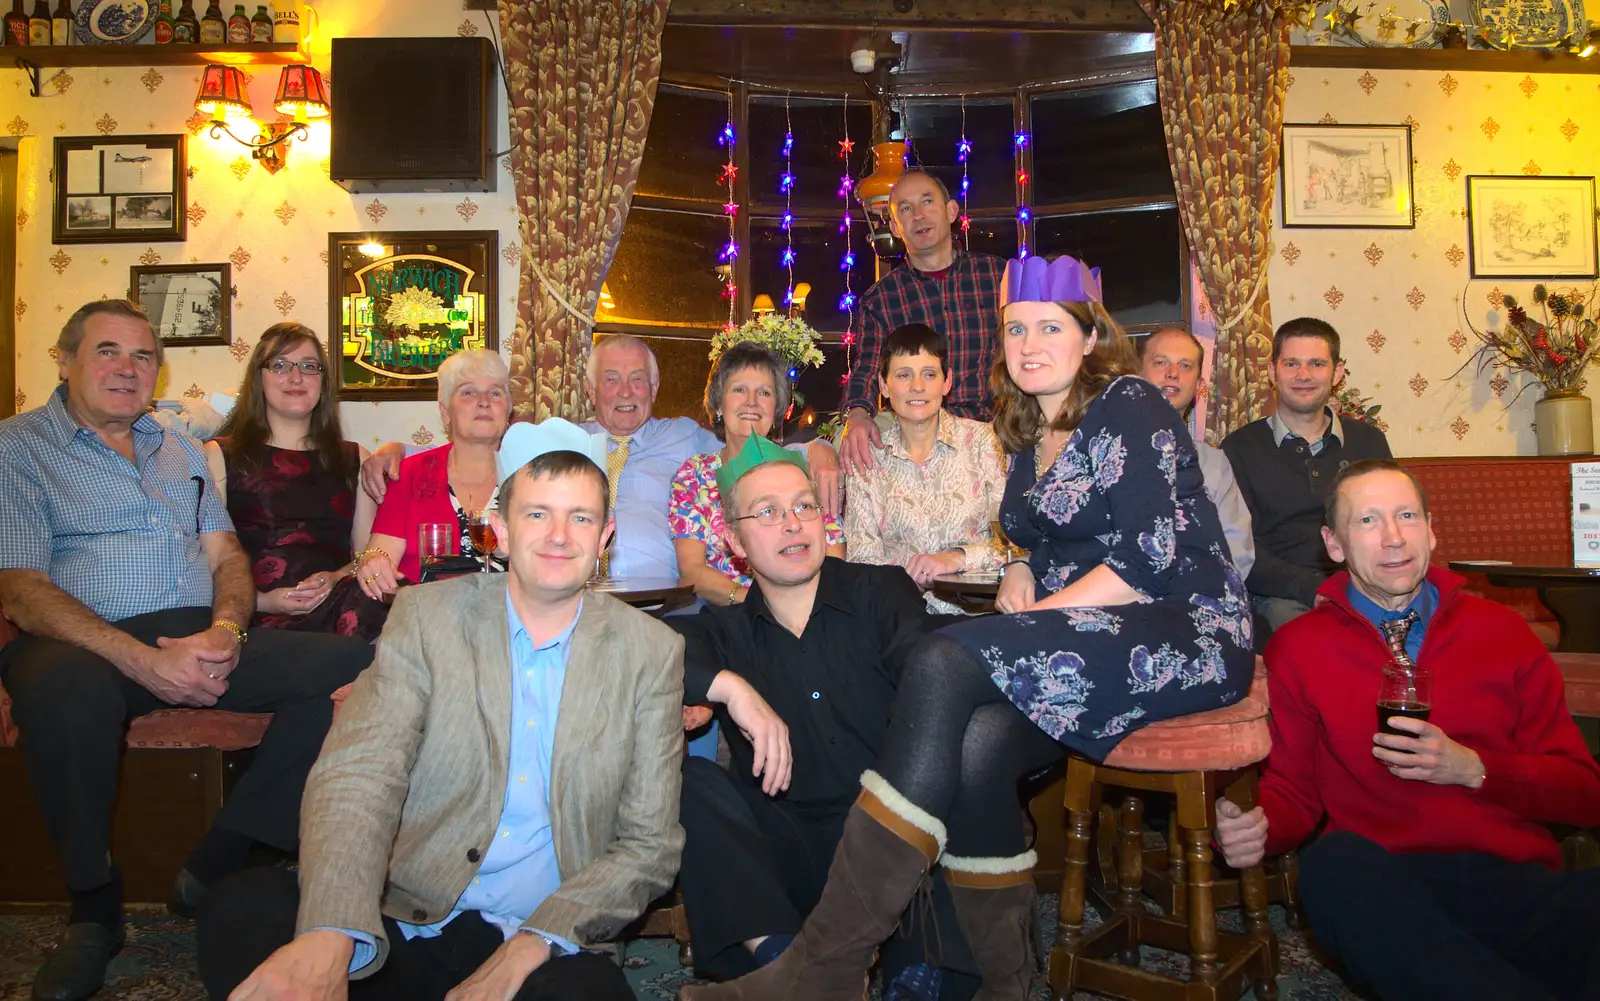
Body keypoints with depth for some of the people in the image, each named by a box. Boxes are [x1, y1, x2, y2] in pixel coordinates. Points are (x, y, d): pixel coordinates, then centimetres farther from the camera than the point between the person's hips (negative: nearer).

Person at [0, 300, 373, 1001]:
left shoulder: (181, 450, 24)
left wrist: (225, 629, -9)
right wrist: (143, 661, -21)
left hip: (203, 639, 5)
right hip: (89, 645, -4)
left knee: (349, 665, -19)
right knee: (64, 687, -41)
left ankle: (217, 864, -11)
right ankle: (93, 905, -15)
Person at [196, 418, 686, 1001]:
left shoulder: (652, 652, 2)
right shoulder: (425, 617, 1)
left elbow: (650, 844, 1)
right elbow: (357, 777, -12)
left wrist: (530, 945, -15)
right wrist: (329, 936, -32)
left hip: (543, 946, 0)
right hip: (397, 929, 1)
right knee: (241, 909, -27)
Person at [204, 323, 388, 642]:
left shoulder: (354, 458, 24)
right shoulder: (220, 456, 15)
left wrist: (338, 578, -4)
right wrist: (260, 601, -10)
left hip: (338, 603, 3)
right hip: (255, 619, -3)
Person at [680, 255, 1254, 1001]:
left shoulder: (1129, 407, -4)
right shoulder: (1030, 434, 19)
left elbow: (1152, 558, -13)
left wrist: (1035, 617, -14)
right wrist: (1023, 574, 3)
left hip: (1189, 635, -6)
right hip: (1099, 643, 7)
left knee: (942, 664, -29)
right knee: (976, 746, -29)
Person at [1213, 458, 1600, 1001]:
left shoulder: (1502, 631, 14)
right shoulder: (1297, 647, 9)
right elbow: (1293, 789, 9)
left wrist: (1472, 769, -7)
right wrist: (1256, 828, -14)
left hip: (1519, 881, -1)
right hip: (1383, 890, 1)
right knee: (1334, 861, -34)